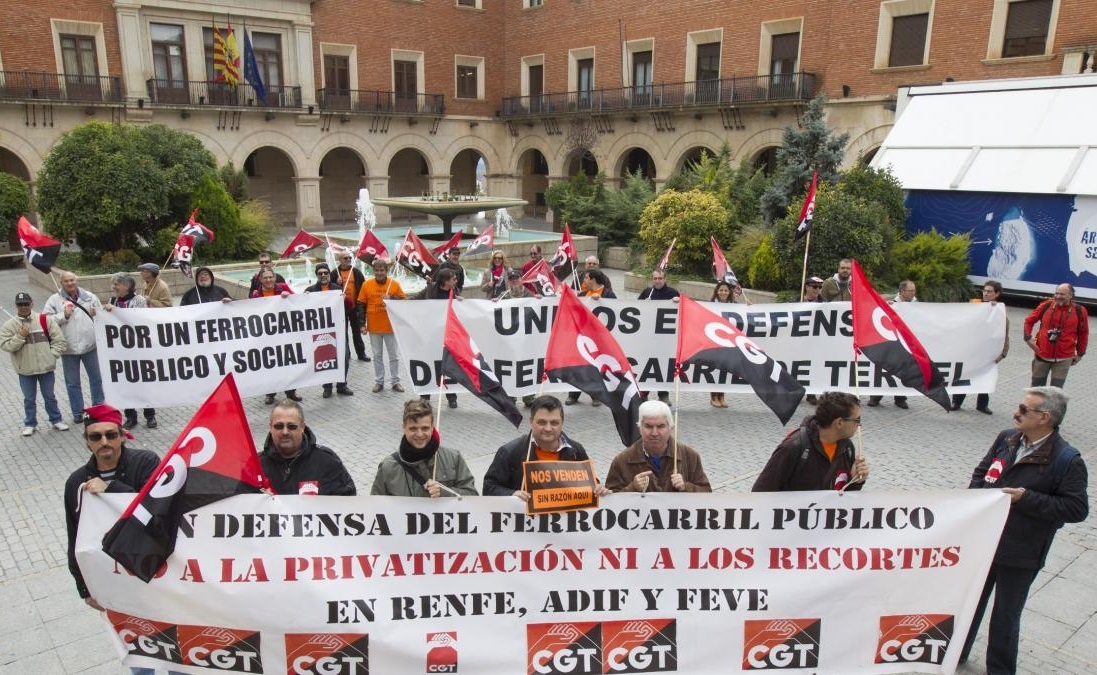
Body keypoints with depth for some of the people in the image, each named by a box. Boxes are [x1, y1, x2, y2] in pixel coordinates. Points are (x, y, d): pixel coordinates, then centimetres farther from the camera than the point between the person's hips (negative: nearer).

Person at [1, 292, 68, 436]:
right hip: (25, 370, 0)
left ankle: (56, 420, 28)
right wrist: (20, 336, -20)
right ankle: (30, 424, 28)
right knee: (29, 399, 13)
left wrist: (51, 355, -6)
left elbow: (59, 340, -2)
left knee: (49, 397, 14)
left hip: (45, 367, 0)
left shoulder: (45, 320, -5)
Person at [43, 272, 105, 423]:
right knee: (72, 382, 8)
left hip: (90, 345, 2)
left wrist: (96, 314, -9)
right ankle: (77, 412, 20)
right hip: (69, 348, -2)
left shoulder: (89, 297, 6)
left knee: (96, 378, 12)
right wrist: (63, 315, -16)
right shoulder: (54, 300, -1)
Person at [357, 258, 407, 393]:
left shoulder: (395, 284, -3)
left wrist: (391, 299, -18)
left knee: (394, 355, 8)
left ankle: (396, 382, 18)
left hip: (391, 327, 0)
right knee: (377, 356, 10)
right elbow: (361, 305, 1)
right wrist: (362, 324, -3)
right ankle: (379, 382, 19)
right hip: (374, 327, 0)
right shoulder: (366, 284, -2)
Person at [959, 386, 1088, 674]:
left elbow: (1077, 509, -19)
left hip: (1020, 555, -5)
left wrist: (1026, 498, -24)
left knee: (1005, 617, 12)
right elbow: (981, 473, 13)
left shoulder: (1066, 460, -17)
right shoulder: (1006, 439, 0)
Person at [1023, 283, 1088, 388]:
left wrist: (1080, 353, 11)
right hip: (1041, 355, 2)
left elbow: (1083, 333, 7)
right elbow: (1029, 321, 9)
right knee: (1037, 387, 13)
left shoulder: (1079, 311, -4)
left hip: (1063, 359, -1)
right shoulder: (1046, 306, -3)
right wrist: (1028, 338, -3)